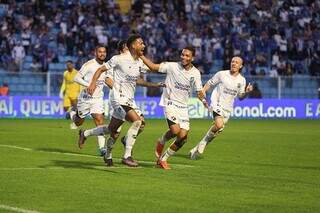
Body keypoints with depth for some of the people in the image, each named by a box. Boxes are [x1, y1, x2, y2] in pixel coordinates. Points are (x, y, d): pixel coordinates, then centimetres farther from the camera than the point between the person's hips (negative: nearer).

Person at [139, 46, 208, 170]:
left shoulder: (195, 73, 2)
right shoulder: (172, 66, -8)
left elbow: (199, 91, 6)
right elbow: (153, 67, -3)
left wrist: (204, 101, -13)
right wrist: (141, 56, -13)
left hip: (183, 107, 4)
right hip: (170, 103, -4)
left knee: (183, 137, -4)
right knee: (175, 130, -25)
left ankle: (162, 159, 15)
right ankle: (161, 142, 10)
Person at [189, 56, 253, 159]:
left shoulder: (242, 80, 6)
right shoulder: (222, 74, -5)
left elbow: (240, 96, 13)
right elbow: (210, 83, 6)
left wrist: (246, 92, -7)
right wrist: (202, 92, -7)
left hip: (227, 109, 5)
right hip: (217, 104, -5)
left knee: (218, 130, 4)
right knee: (219, 125, -29)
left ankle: (196, 149, 18)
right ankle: (203, 142, -6)